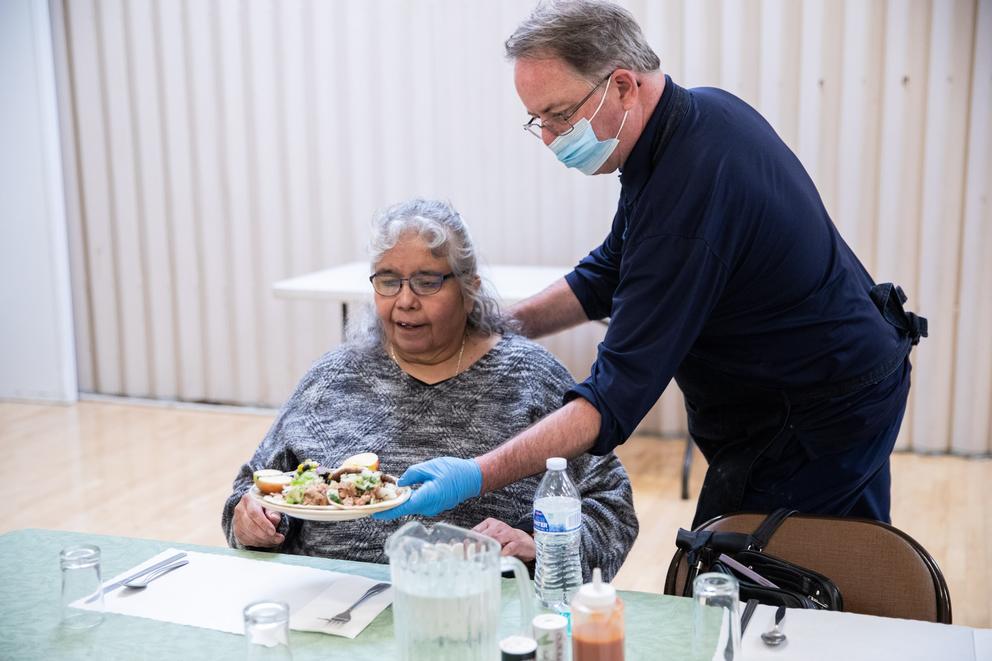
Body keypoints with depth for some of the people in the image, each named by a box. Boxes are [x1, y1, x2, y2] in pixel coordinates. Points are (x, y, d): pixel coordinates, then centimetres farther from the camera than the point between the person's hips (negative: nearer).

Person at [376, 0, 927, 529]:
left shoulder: (688, 190, -32)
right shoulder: (699, 110, -1)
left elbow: (617, 396, -32)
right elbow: (610, 274, 9)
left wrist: (476, 477, -34)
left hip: (809, 427, -10)